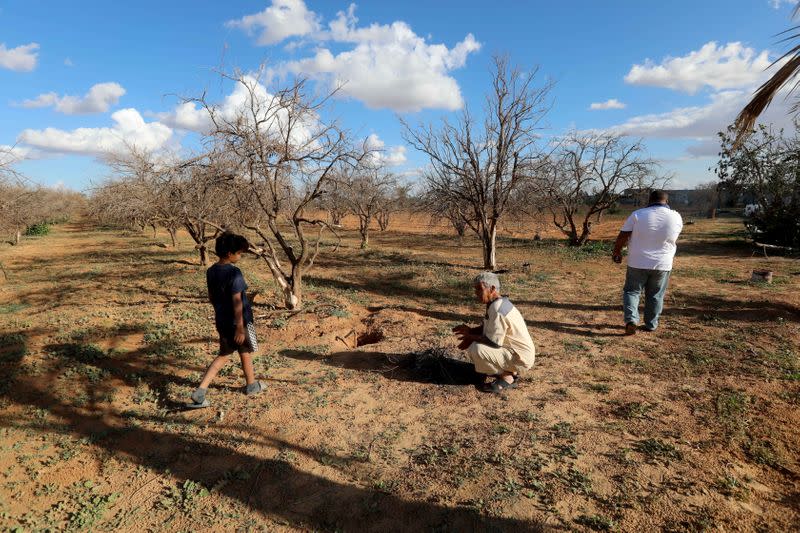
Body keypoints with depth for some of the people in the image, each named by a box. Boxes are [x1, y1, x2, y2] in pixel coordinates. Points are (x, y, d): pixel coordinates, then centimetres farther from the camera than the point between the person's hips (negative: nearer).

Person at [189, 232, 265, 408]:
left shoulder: (211, 271, 2)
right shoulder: (234, 273, -22)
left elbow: (211, 296, 12)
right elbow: (237, 301, -24)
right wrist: (240, 327, -21)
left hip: (222, 321, 7)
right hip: (238, 321, -7)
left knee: (223, 355, 17)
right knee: (245, 353, 15)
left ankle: (200, 391, 6)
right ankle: (251, 385, 36)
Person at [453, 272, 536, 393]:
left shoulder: (497, 310, -26)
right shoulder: (500, 302, 4)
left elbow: (494, 341, -26)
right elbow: (488, 328, 16)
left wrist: (471, 337, -11)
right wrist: (470, 331, 0)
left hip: (521, 357, -10)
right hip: (514, 350, 10)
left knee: (477, 349, -26)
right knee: (475, 342, 13)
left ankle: (507, 378, -5)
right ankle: (509, 370, 13)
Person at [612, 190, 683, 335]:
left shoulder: (637, 214, -9)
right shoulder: (676, 217, -2)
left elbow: (622, 237, -9)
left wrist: (616, 252, 6)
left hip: (638, 263, -2)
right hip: (662, 264, 2)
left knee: (631, 291, 11)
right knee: (655, 295, 16)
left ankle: (631, 319, -7)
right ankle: (651, 325, 24)